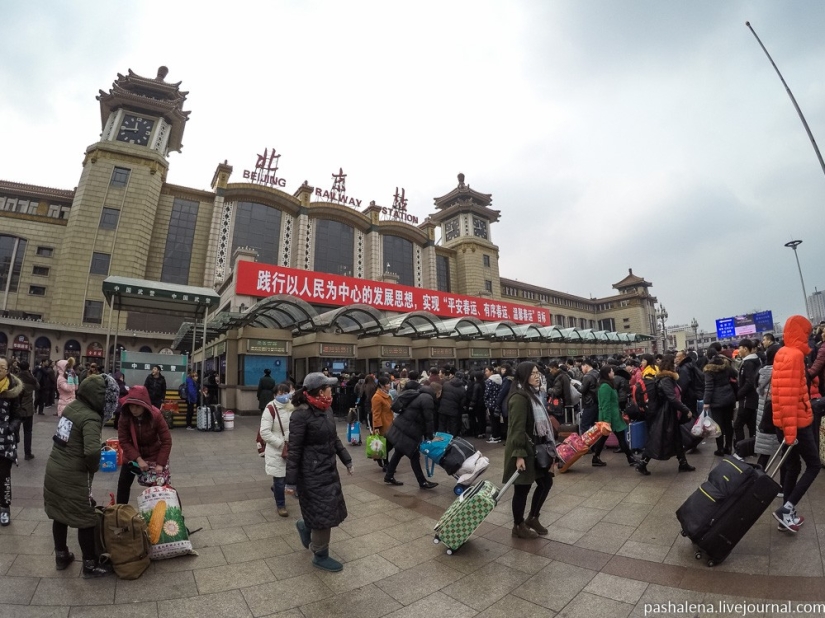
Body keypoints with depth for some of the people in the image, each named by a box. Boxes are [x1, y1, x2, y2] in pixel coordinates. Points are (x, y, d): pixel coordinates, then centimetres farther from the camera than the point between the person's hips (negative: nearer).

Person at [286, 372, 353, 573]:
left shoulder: (326, 410, 2)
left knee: (331, 510, 17)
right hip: (312, 473, -8)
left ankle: (305, 526, 46)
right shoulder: (301, 415, -22)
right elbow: (294, 450, -18)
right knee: (323, 515, 6)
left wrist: (347, 460, 17)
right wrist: (291, 482, -14)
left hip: (329, 469, 8)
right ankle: (320, 556, 30)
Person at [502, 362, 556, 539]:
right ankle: (518, 526, 23)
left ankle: (533, 518, 34)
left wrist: (549, 447, 20)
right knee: (522, 488, 4)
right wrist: (519, 454, -25)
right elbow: (517, 428, -23)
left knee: (546, 482, 16)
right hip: (524, 450, -10)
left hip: (536, 448, 10)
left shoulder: (534, 394, 11)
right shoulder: (519, 397, -20)